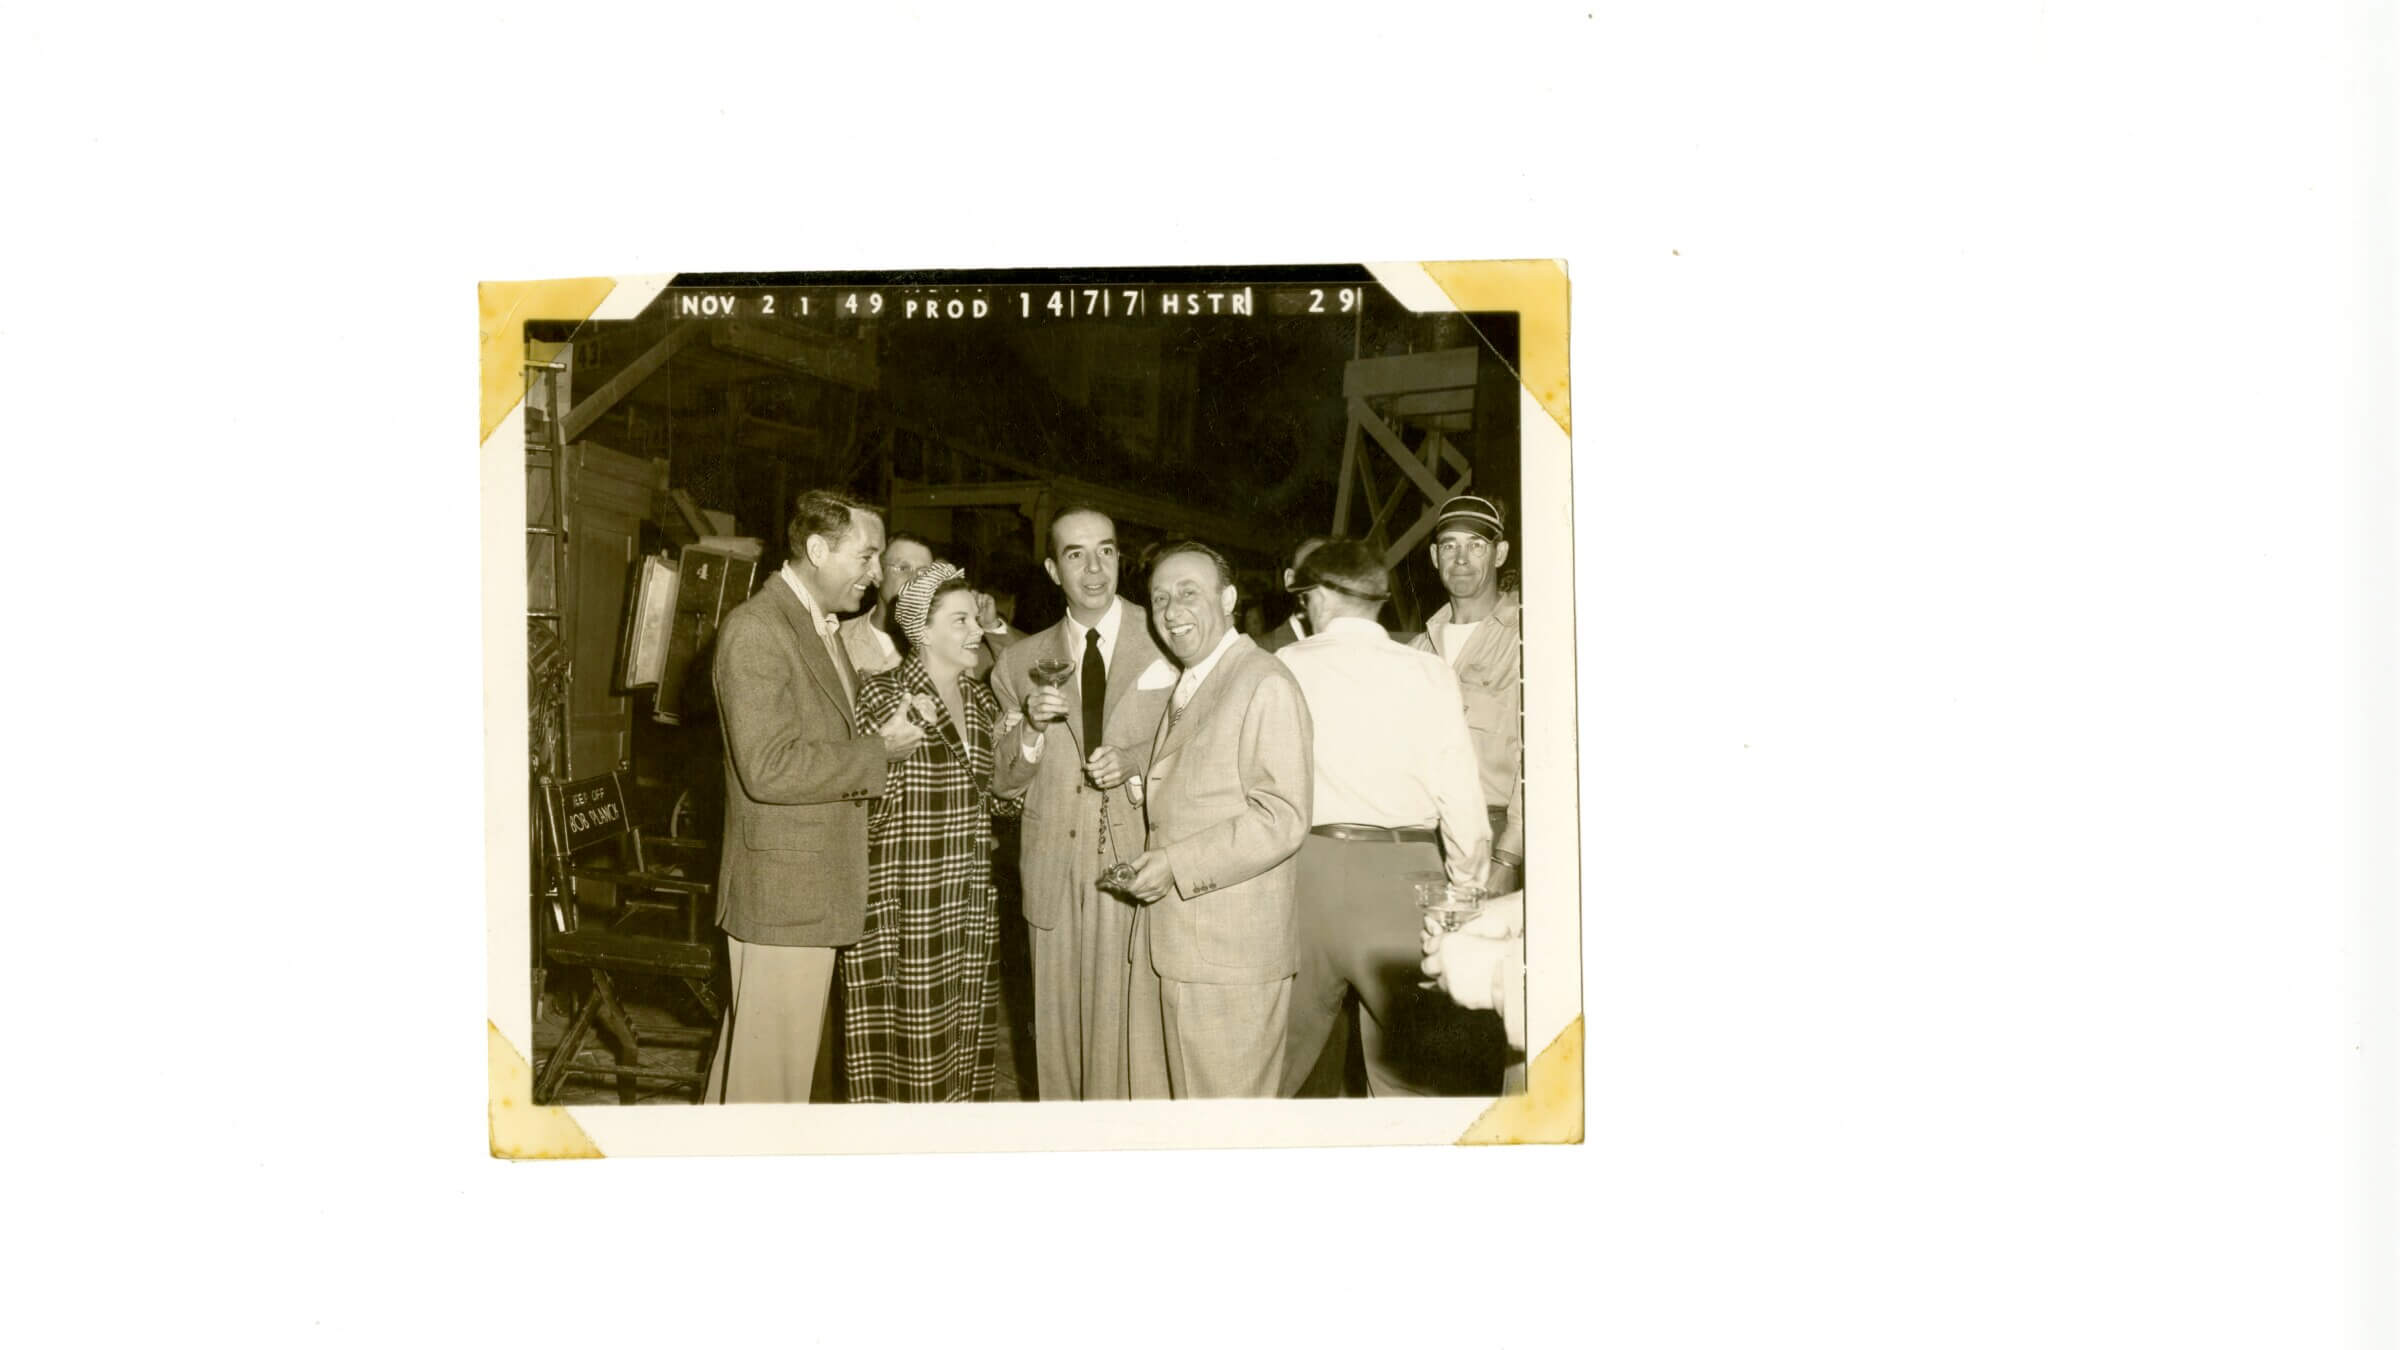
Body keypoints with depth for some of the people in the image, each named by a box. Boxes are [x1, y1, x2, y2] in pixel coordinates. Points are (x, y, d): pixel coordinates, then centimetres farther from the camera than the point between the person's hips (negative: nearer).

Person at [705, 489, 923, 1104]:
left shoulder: (823, 627, 16)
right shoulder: (755, 628, -16)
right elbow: (768, 768, -24)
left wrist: (883, 734, 7)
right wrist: (878, 750, -17)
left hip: (817, 886, 10)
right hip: (783, 893, -10)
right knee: (770, 1073, -5)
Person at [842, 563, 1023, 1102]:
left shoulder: (982, 701, 11)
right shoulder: (884, 695, -8)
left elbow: (1000, 800, 14)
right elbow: (871, 806, -12)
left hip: (971, 903, 6)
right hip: (905, 905, -6)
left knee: (964, 1044, 9)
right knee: (908, 1051, -3)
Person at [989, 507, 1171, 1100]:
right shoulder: (1021, 662, 12)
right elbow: (1002, 783, 14)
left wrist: (1136, 762, -11)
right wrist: (1032, 730, -6)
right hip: (1056, 873, 3)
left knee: (1131, 1032, -8)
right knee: (1060, 1031, 4)